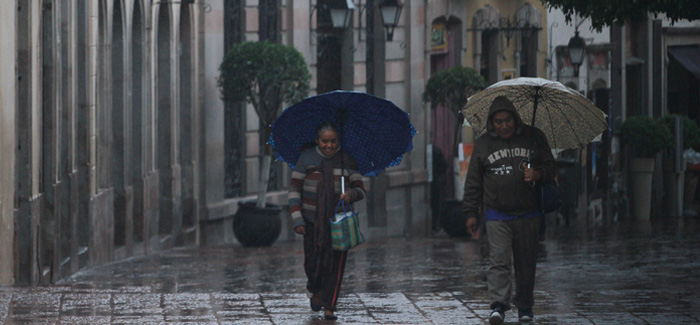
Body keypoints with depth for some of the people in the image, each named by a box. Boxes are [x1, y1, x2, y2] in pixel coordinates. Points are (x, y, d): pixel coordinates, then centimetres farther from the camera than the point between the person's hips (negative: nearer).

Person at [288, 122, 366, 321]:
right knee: (313, 263, 5)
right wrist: (296, 220, -10)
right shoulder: (306, 159, -2)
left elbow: (360, 190, 0)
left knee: (335, 264, -5)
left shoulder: (347, 161, 0)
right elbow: (294, 190, -1)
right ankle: (316, 292, 36)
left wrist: (352, 194, -25)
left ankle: (329, 308, 2)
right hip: (313, 220, 0)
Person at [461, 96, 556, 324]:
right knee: (499, 260, -14)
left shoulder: (533, 138, 5)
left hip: (528, 214, 1)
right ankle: (498, 306, -18)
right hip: (497, 215, -1)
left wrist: (537, 173, -11)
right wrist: (470, 213, 9)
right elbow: (473, 183, 11)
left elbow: (551, 167, 12)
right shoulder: (483, 144, 6)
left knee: (526, 263, 6)